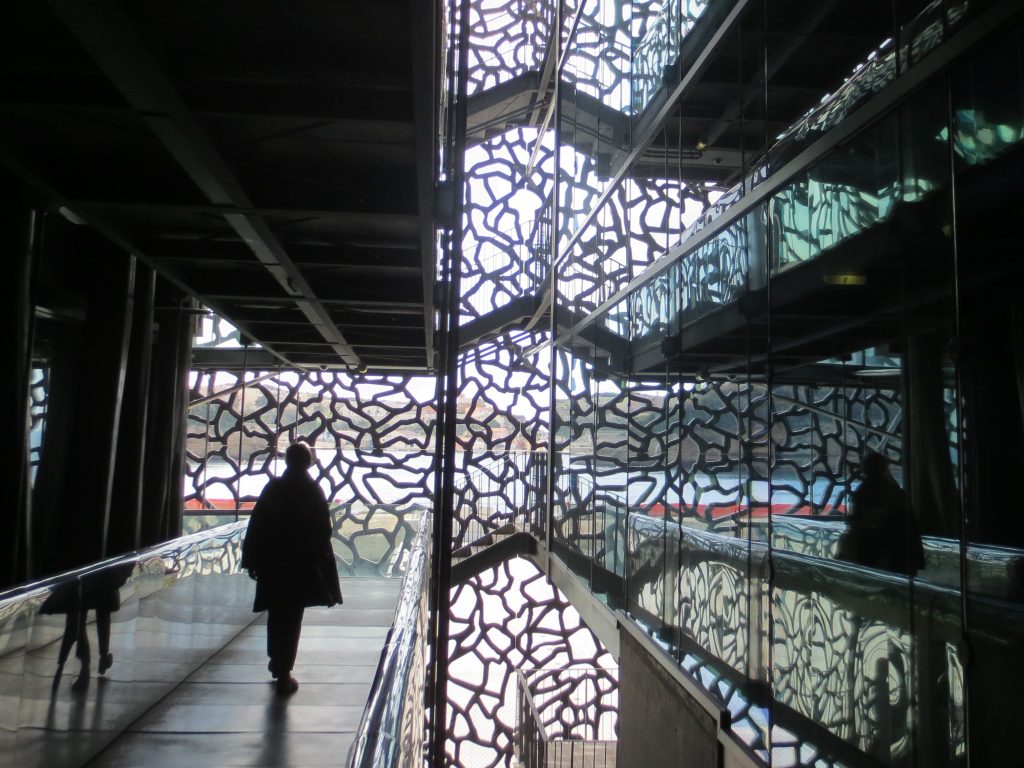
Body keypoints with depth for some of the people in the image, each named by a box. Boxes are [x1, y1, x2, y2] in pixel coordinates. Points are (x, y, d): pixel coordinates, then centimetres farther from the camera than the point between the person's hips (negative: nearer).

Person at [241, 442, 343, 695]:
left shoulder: (273, 488, -2)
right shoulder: (314, 491, -7)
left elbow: (256, 526, -2)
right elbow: (323, 531, -8)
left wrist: (252, 560, 5)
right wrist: (320, 560, 1)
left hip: (271, 563, 3)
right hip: (302, 564, -2)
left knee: (276, 614, 19)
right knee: (291, 618, 4)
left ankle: (276, 663, 34)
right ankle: (283, 675, 5)